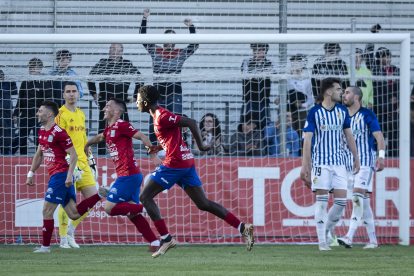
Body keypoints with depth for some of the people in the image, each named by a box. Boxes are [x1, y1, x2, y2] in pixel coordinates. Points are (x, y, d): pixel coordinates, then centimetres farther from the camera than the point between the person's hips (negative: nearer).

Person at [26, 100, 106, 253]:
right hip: (55, 175, 9)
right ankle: (100, 195, 15)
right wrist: (31, 174, 24)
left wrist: (69, 176, -22)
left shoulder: (59, 133, -14)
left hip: (60, 175, -9)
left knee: (47, 210, -7)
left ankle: (45, 246, 1)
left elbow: (74, 155, -15)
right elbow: (39, 154, 26)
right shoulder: (42, 131, 13)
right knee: (74, 214, 7)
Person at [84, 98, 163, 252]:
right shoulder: (109, 128, 17)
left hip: (128, 175, -9)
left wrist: (153, 155, -22)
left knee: (109, 208, -11)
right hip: (128, 175, 9)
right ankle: (154, 242, 4)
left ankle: (146, 208, -10)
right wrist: (87, 145, 55)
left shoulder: (121, 125, -10)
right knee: (132, 215, 7)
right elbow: (101, 137, 40)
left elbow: (142, 137, -15)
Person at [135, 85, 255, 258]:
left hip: (175, 163, -10)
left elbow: (191, 123, -18)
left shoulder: (161, 117, -12)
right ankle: (243, 227, -1)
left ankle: (166, 238, -8)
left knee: (145, 197, -3)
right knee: (203, 203, 8)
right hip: (186, 162, 10)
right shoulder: (160, 115, 18)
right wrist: (158, 148, 15)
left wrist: (201, 146, -11)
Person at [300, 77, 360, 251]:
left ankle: (327, 229, 18)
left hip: (339, 162, 4)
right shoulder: (315, 112, -5)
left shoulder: (342, 111, 8)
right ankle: (322, 241, -4)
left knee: (341, 201, -4)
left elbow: (349, 135, 17)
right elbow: (307, 139, -6)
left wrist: (356, 158, 16)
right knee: (322, 200, -7)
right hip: (320, 162, -4)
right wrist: (305, 165, -11)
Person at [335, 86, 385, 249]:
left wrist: (381, 156, -24)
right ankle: (373, 240, 11)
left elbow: (379, 137, -11)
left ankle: (349, 237, -29)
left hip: (365, 161, -7)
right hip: (349, 163, 7)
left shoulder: (367, 115, -6)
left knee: (358, 196, -19)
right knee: (363, 201, 7)